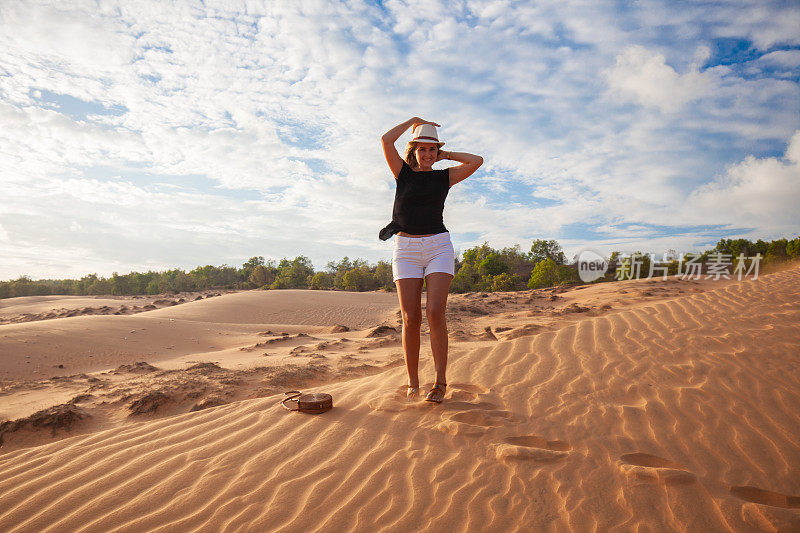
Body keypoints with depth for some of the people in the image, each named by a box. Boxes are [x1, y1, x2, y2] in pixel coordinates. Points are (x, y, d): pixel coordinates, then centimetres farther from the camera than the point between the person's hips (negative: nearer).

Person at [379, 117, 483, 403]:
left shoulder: (443, 177, 12)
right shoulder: (403, 173, 10)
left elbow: (477, 161, 3)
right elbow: (386, 140, -2)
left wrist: (446, 154, 12)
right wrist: (413, 121, 11)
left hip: (439, 247, 0)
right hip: (406, 248, 0)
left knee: (434, 312, -15)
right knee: (410, 318, -5)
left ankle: (440, 382, -6)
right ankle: (413, 383, 7)